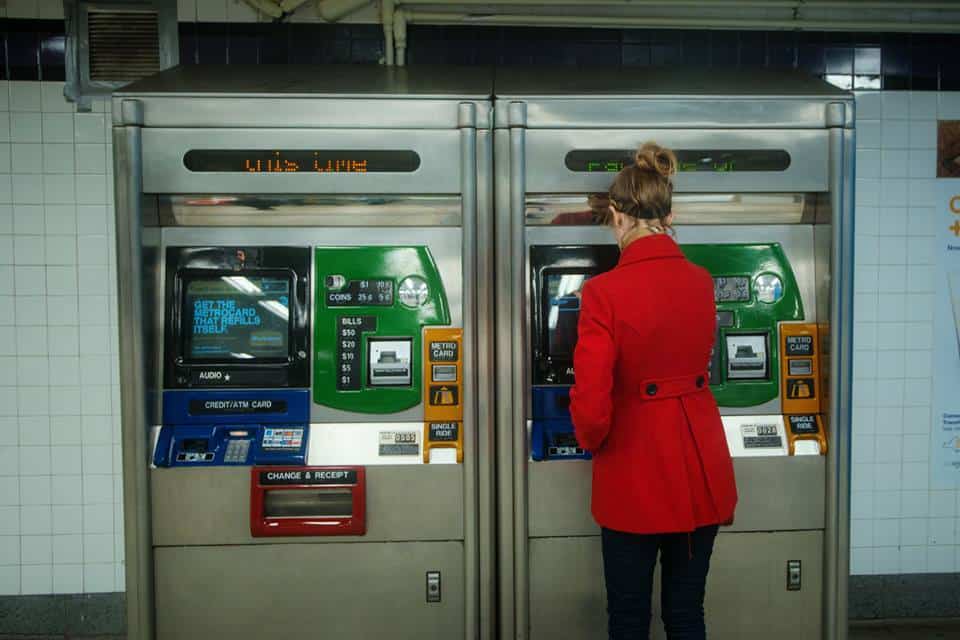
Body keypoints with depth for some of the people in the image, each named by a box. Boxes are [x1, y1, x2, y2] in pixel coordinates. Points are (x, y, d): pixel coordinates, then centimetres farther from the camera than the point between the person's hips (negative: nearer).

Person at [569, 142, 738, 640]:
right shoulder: (702, 282, 0)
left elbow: (591, 403, -19)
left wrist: (592, 443, 3)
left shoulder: (604, 292, -17)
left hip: (635, 472, -5)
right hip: (700, 467, 5)